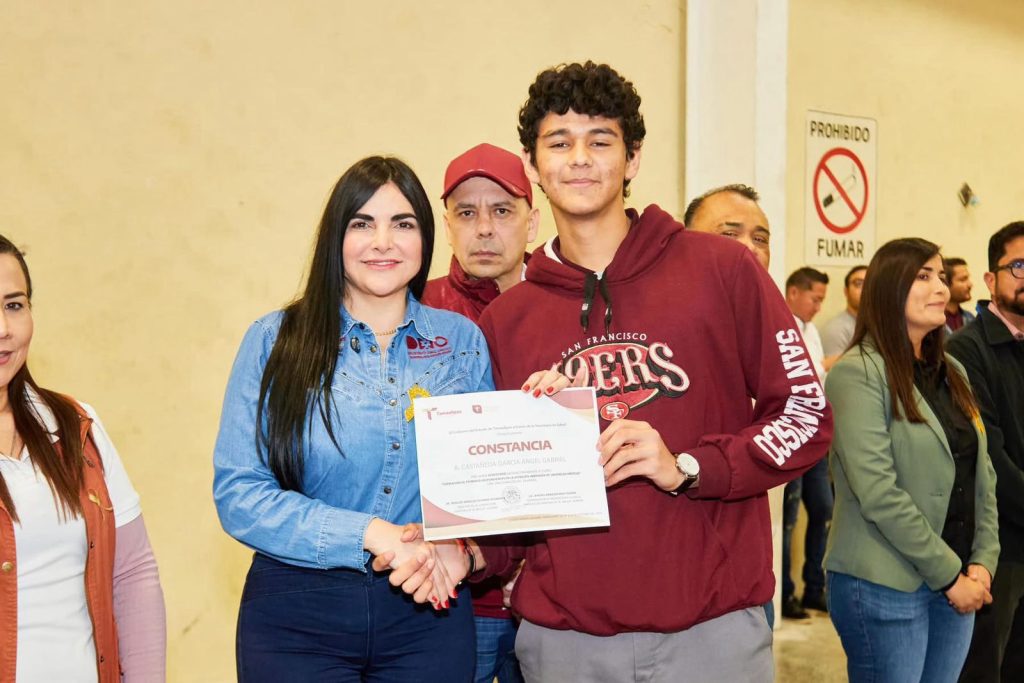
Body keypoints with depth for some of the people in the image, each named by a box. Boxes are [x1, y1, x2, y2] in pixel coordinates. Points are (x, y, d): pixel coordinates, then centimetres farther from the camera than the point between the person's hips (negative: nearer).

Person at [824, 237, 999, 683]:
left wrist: (982, 561, -1)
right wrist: (949, 573, -14)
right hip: (885, 586, -7)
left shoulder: (951, 372, 11)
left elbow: (981, 475, 11)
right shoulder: (858, 373, -13)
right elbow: (878, 494, -19)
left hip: (956, 582, 7)